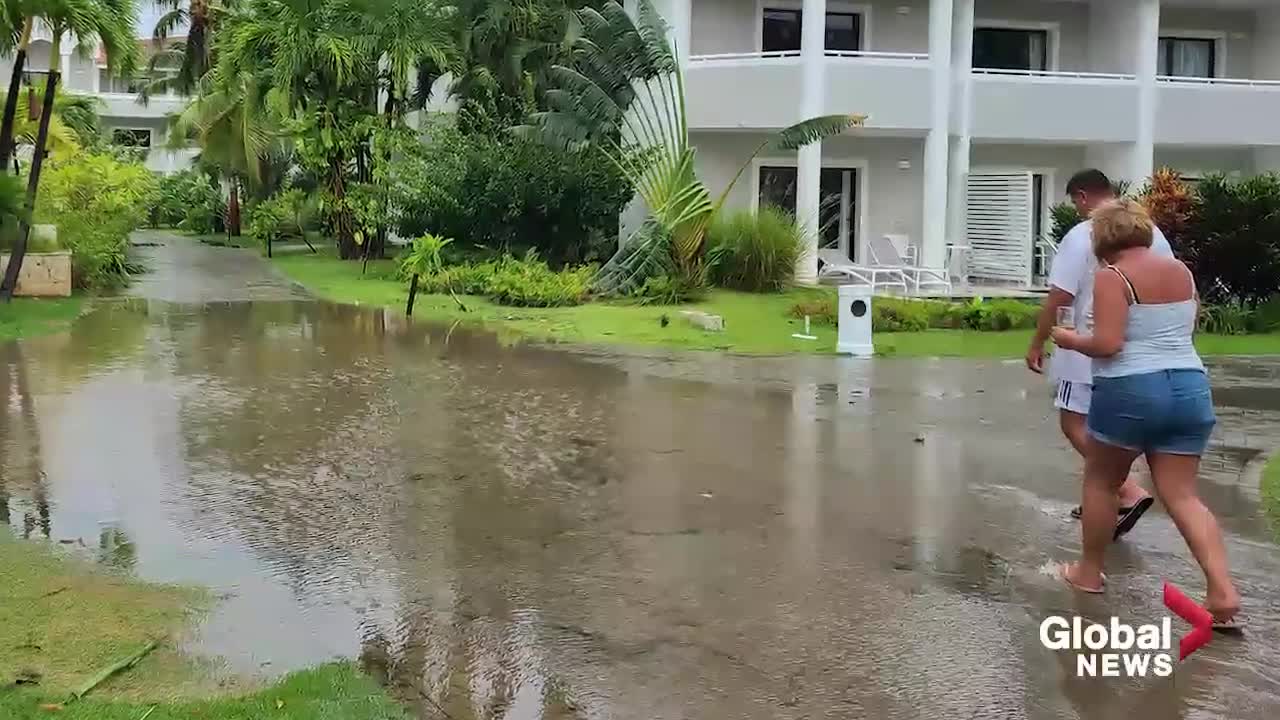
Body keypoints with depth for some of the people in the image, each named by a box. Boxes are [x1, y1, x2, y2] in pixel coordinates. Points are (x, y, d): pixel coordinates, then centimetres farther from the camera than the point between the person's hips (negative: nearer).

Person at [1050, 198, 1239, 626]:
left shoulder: (1112, 278, -10)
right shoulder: (1181, 271, 11)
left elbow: (1107, 344, -19)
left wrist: (1071, 340, -1)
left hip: (1131, 390, -6)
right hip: (1190, 388, 6)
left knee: (1100, 481, 15)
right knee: (1182, 495, 6)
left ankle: (1089, 572, 26)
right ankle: (1223, 589, -8)